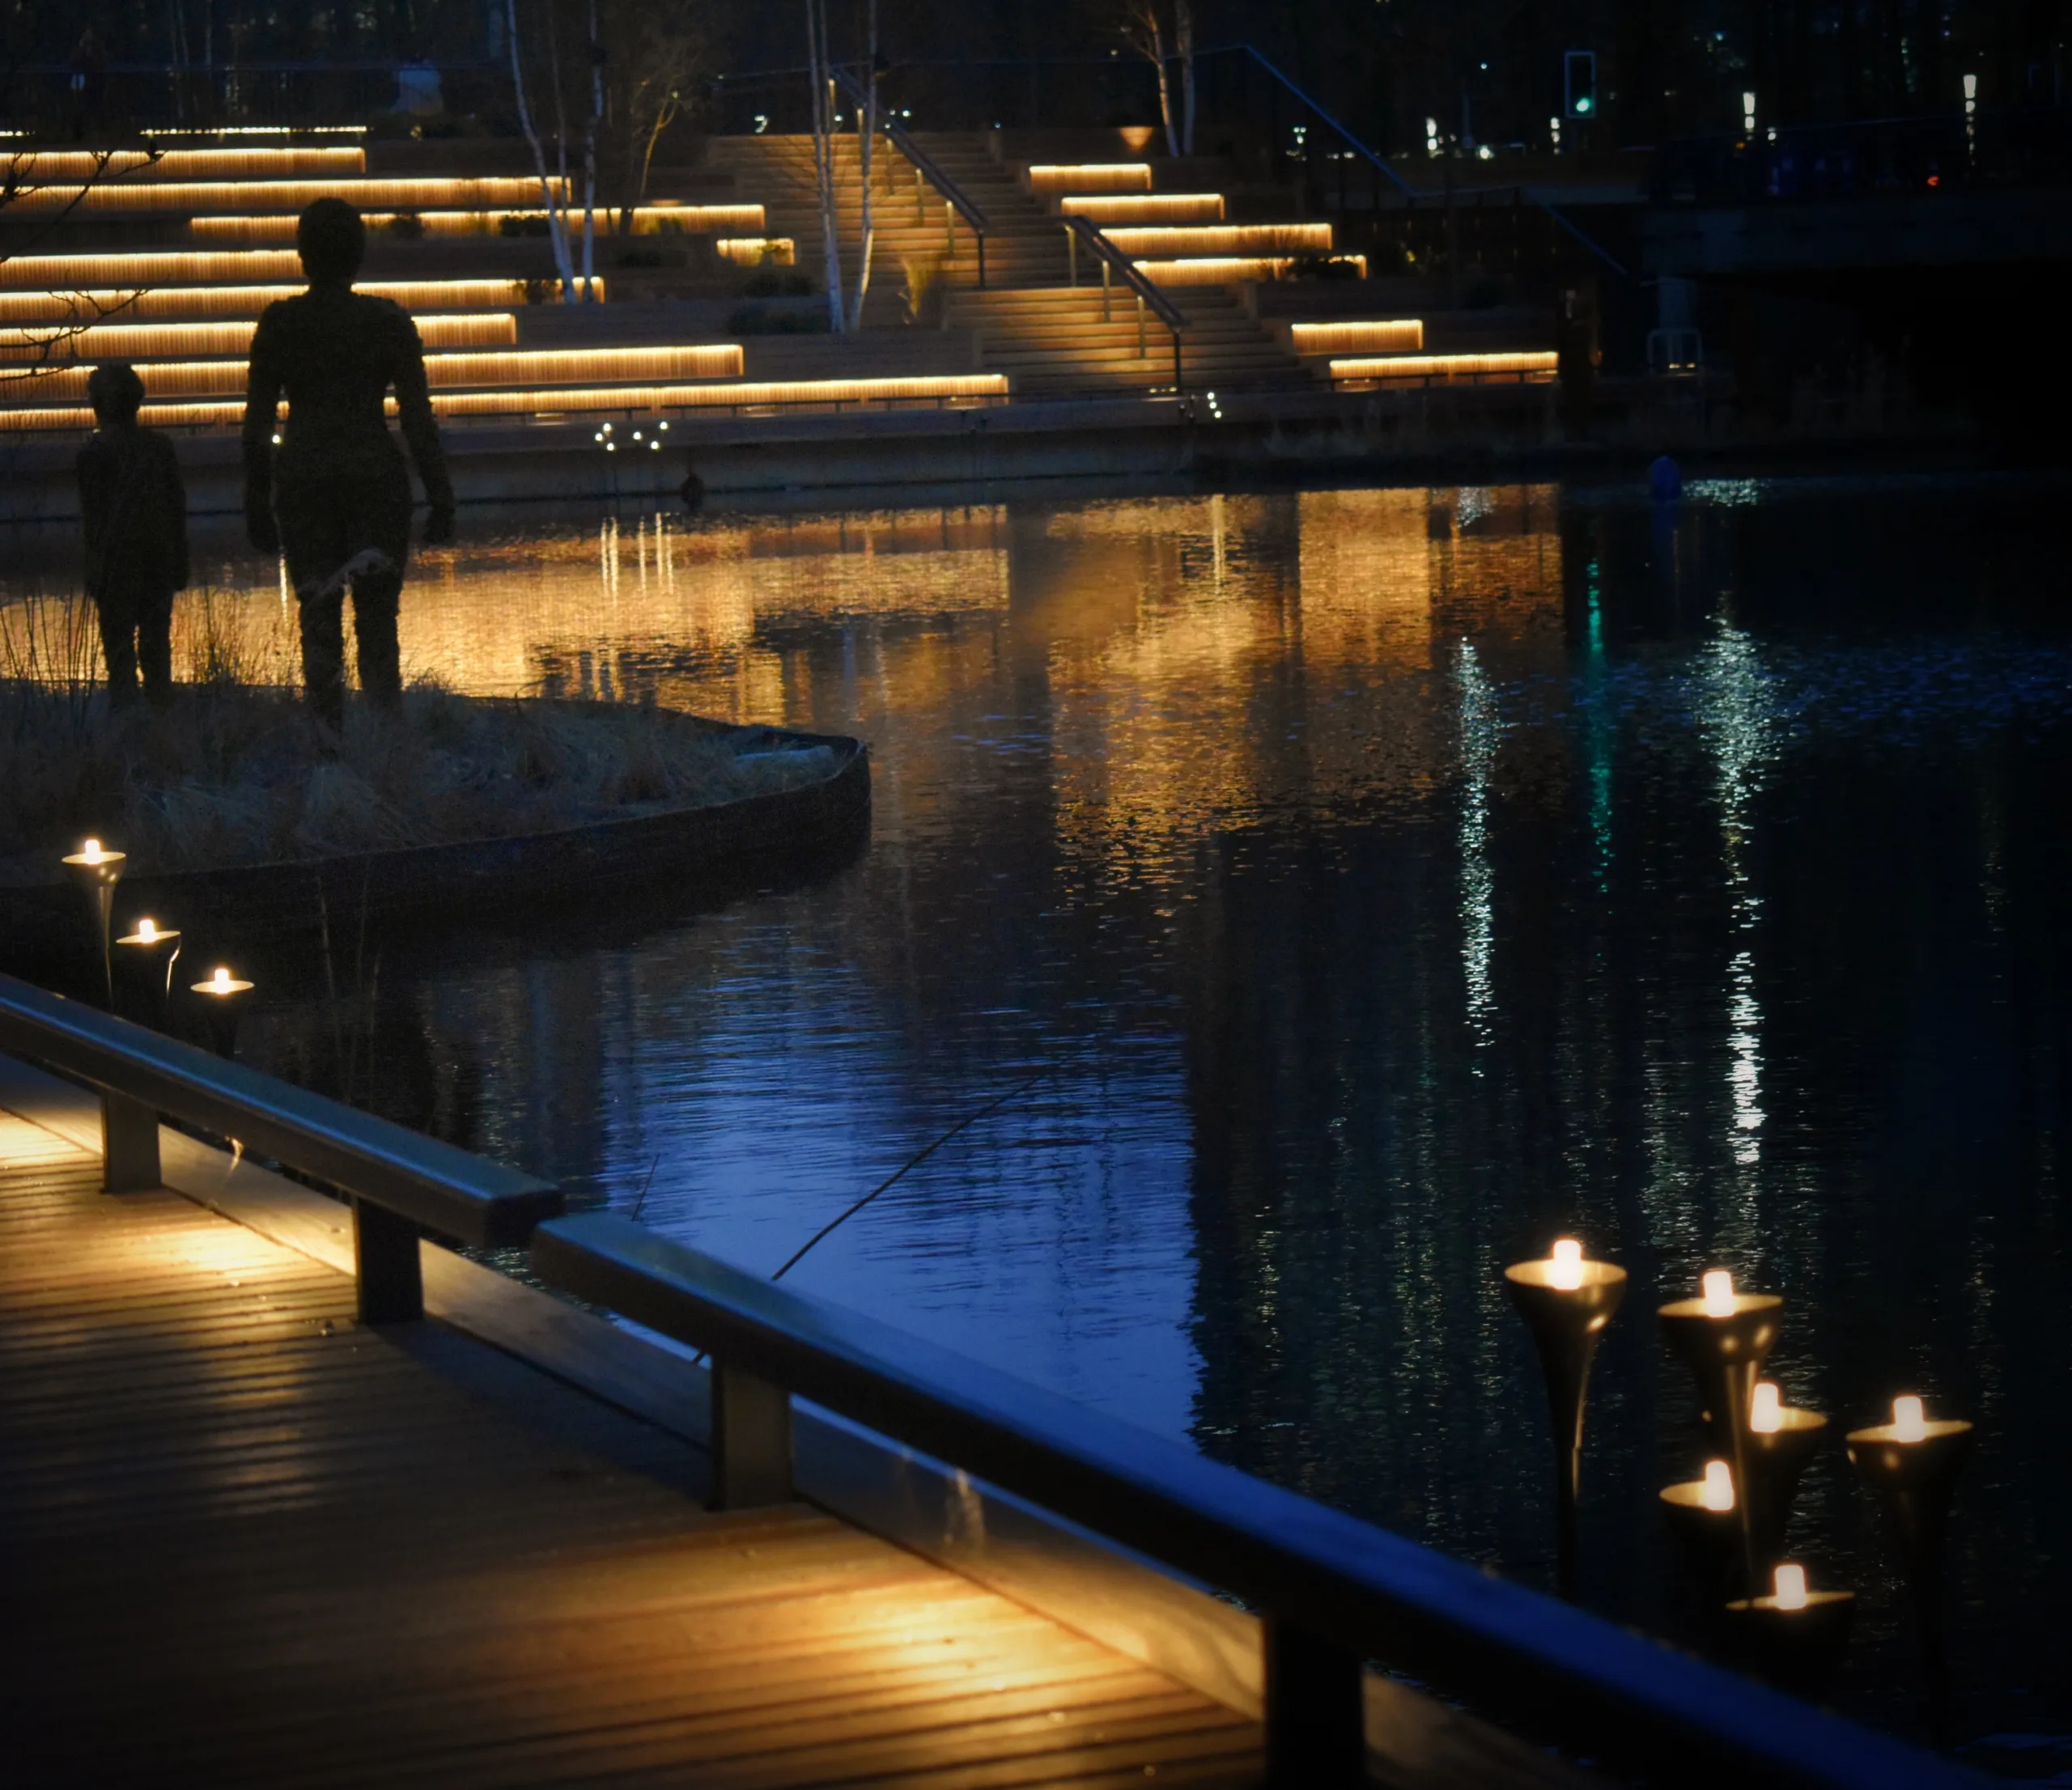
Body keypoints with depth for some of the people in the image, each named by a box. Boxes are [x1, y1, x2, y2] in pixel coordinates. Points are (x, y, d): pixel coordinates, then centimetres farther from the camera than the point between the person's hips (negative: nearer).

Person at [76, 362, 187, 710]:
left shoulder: (94, 451, -9)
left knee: (119, 644, -1)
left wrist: (93, 571, -1)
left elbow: (91, 515, -7)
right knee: (156, 643, 10)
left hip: (116, 562, -4)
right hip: (159, 562, 4)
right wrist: (179, 566, 14)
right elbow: (178, 507, 8)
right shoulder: (160, 446, 5)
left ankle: (124, 710, -4)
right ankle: (161, 709, 11)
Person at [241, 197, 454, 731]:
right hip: (375, 468, -1)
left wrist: (256, 501, 9)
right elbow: (418, 418, -3)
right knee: (378, 621, 4)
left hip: (301, 472, 1)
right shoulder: (388, 321, -2)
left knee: (318, 624, 5)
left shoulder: (278, 323, 1)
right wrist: (440, 498, 2)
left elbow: (257, 422, 2)